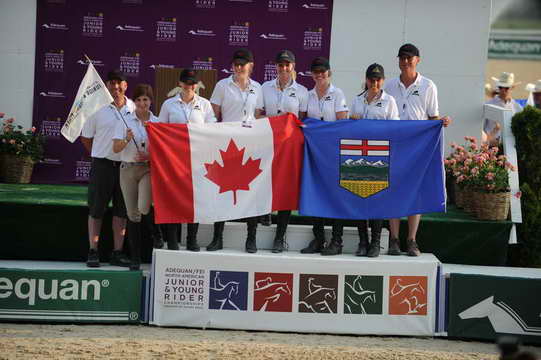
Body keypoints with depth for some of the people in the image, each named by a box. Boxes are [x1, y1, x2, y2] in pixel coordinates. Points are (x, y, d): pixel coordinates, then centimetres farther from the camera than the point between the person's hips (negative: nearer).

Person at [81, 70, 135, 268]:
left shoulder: (134, 108, 5)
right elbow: (86, 138, 5)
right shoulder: (98, 108, -2)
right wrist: (101, 155, 3)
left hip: (125, 165, 3)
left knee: (121, 210, 7)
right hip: (102, 164, -3)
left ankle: (118, 252, 14)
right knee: (96, 210, 1)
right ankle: (93, 252, 6)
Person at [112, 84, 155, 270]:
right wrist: (126, 140, -22)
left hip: (149, 169, -1)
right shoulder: (125, 122, 4)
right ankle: (135, 258, 11)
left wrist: (150, 156, -11)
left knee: (144, 208, -24)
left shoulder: (157, 122, 5)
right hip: (128, 169, 1)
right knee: (132, 213, 4)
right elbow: (116, 148, -2)